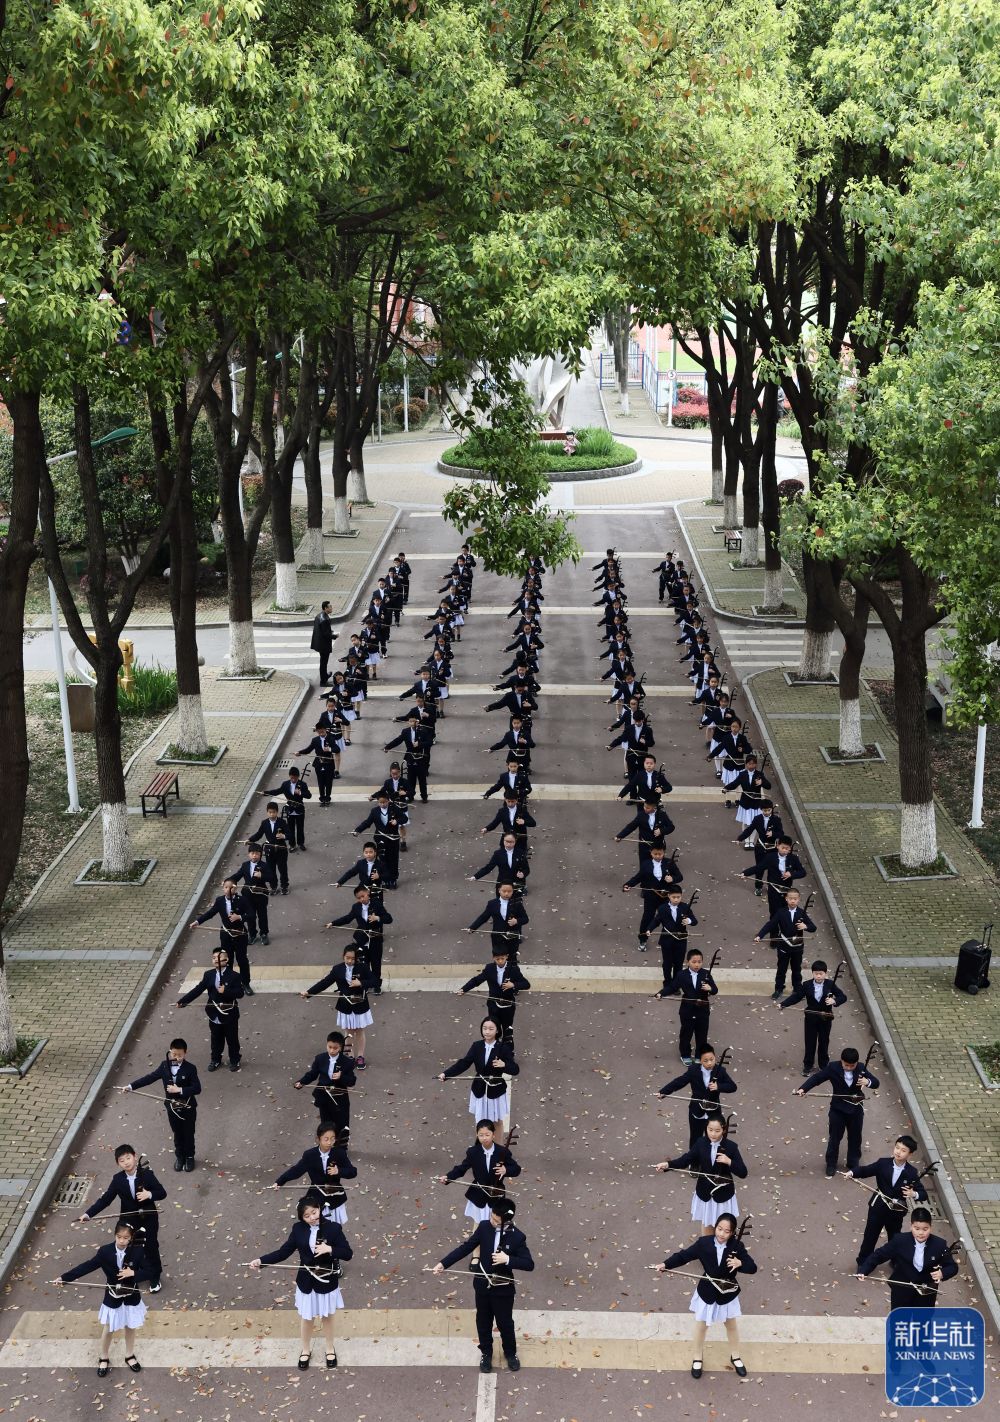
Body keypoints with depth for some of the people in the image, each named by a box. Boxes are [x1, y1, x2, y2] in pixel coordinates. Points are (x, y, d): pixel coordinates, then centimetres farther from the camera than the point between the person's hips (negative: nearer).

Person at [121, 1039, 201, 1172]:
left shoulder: (190, 1069, -19)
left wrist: (179, 1090, -30)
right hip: (172, 1108, 3)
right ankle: (179, 1156, 37)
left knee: (188, 1134, 14)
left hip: (188, 1108, -3)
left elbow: (197, 1089, -21)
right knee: (177, 1133, 18)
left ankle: (189, 1157, 34)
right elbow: (150, 1077, -2)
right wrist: (130, 1086, -5)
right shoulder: (165, 1066, -7)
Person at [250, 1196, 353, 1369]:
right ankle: (305, 1350, 40)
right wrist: (261, 1260, -16)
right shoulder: (298, 1229, -9)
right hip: (306, 1282, 1)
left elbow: (348, 1254, -13)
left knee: (327, 1317, 19)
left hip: (327, 1282, -1)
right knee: (307, 1319, 16)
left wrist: (330, 1249, -28)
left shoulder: (333, 1228, -15)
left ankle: (330, 1349, 41)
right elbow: (284, 1252, -5)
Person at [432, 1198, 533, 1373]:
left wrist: (508, 1259, -31)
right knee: (483, 1322, 18)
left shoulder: (517, 1237, -20)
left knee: (505, 1323, 15)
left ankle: (510, 1353, 40)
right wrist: (443, 1263, -10)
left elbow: (529, 1265, -18)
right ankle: (486, 1353, 41)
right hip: (482, 1285, 2)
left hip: (503, 1288, -2)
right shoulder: (484, 1227, -12)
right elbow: (466, 1248, -6)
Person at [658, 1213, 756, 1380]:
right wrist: (666, 1264, -24)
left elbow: (753, 1268, -16)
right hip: (707, 1293, 0)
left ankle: (735, 1357, 45)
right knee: (701, 1325, 18)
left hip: (727, 1293, 0)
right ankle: (698, 1358, 39)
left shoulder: (737, 1247, -18)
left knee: (732, 1325, 22)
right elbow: (684, 1255, -13)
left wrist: (740, 1263, -36)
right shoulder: (704, 1243, -19)